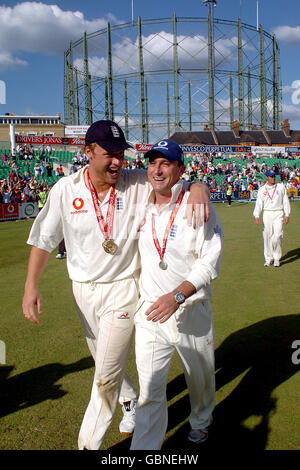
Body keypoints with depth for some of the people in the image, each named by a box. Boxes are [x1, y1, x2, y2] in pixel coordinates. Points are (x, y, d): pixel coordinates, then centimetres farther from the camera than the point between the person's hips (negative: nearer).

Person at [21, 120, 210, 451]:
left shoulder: (139, 184, -12)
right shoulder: (65, 189, -7)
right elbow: (43, 239, -2)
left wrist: (198, 187, -33)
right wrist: (31, 286, -9)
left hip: (123, 289, -3)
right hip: (83, 292, 3)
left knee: (107, 375, -2)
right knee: (105, 364, 22)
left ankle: (88, 444, 18)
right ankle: (131, 401, 51)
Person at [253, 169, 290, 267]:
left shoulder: (281, 186, 7)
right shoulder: (262, 189, 6)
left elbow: (285, 201, 7)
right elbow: (259, 204, 0)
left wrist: (287, 214, -1)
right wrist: (256, 216, -13)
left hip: (278, 214, -1)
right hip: (267, 214, 1)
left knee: (277, 235, -13)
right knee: (267, 236, 3)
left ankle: (277, 258, 0)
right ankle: (268, 258, 15)